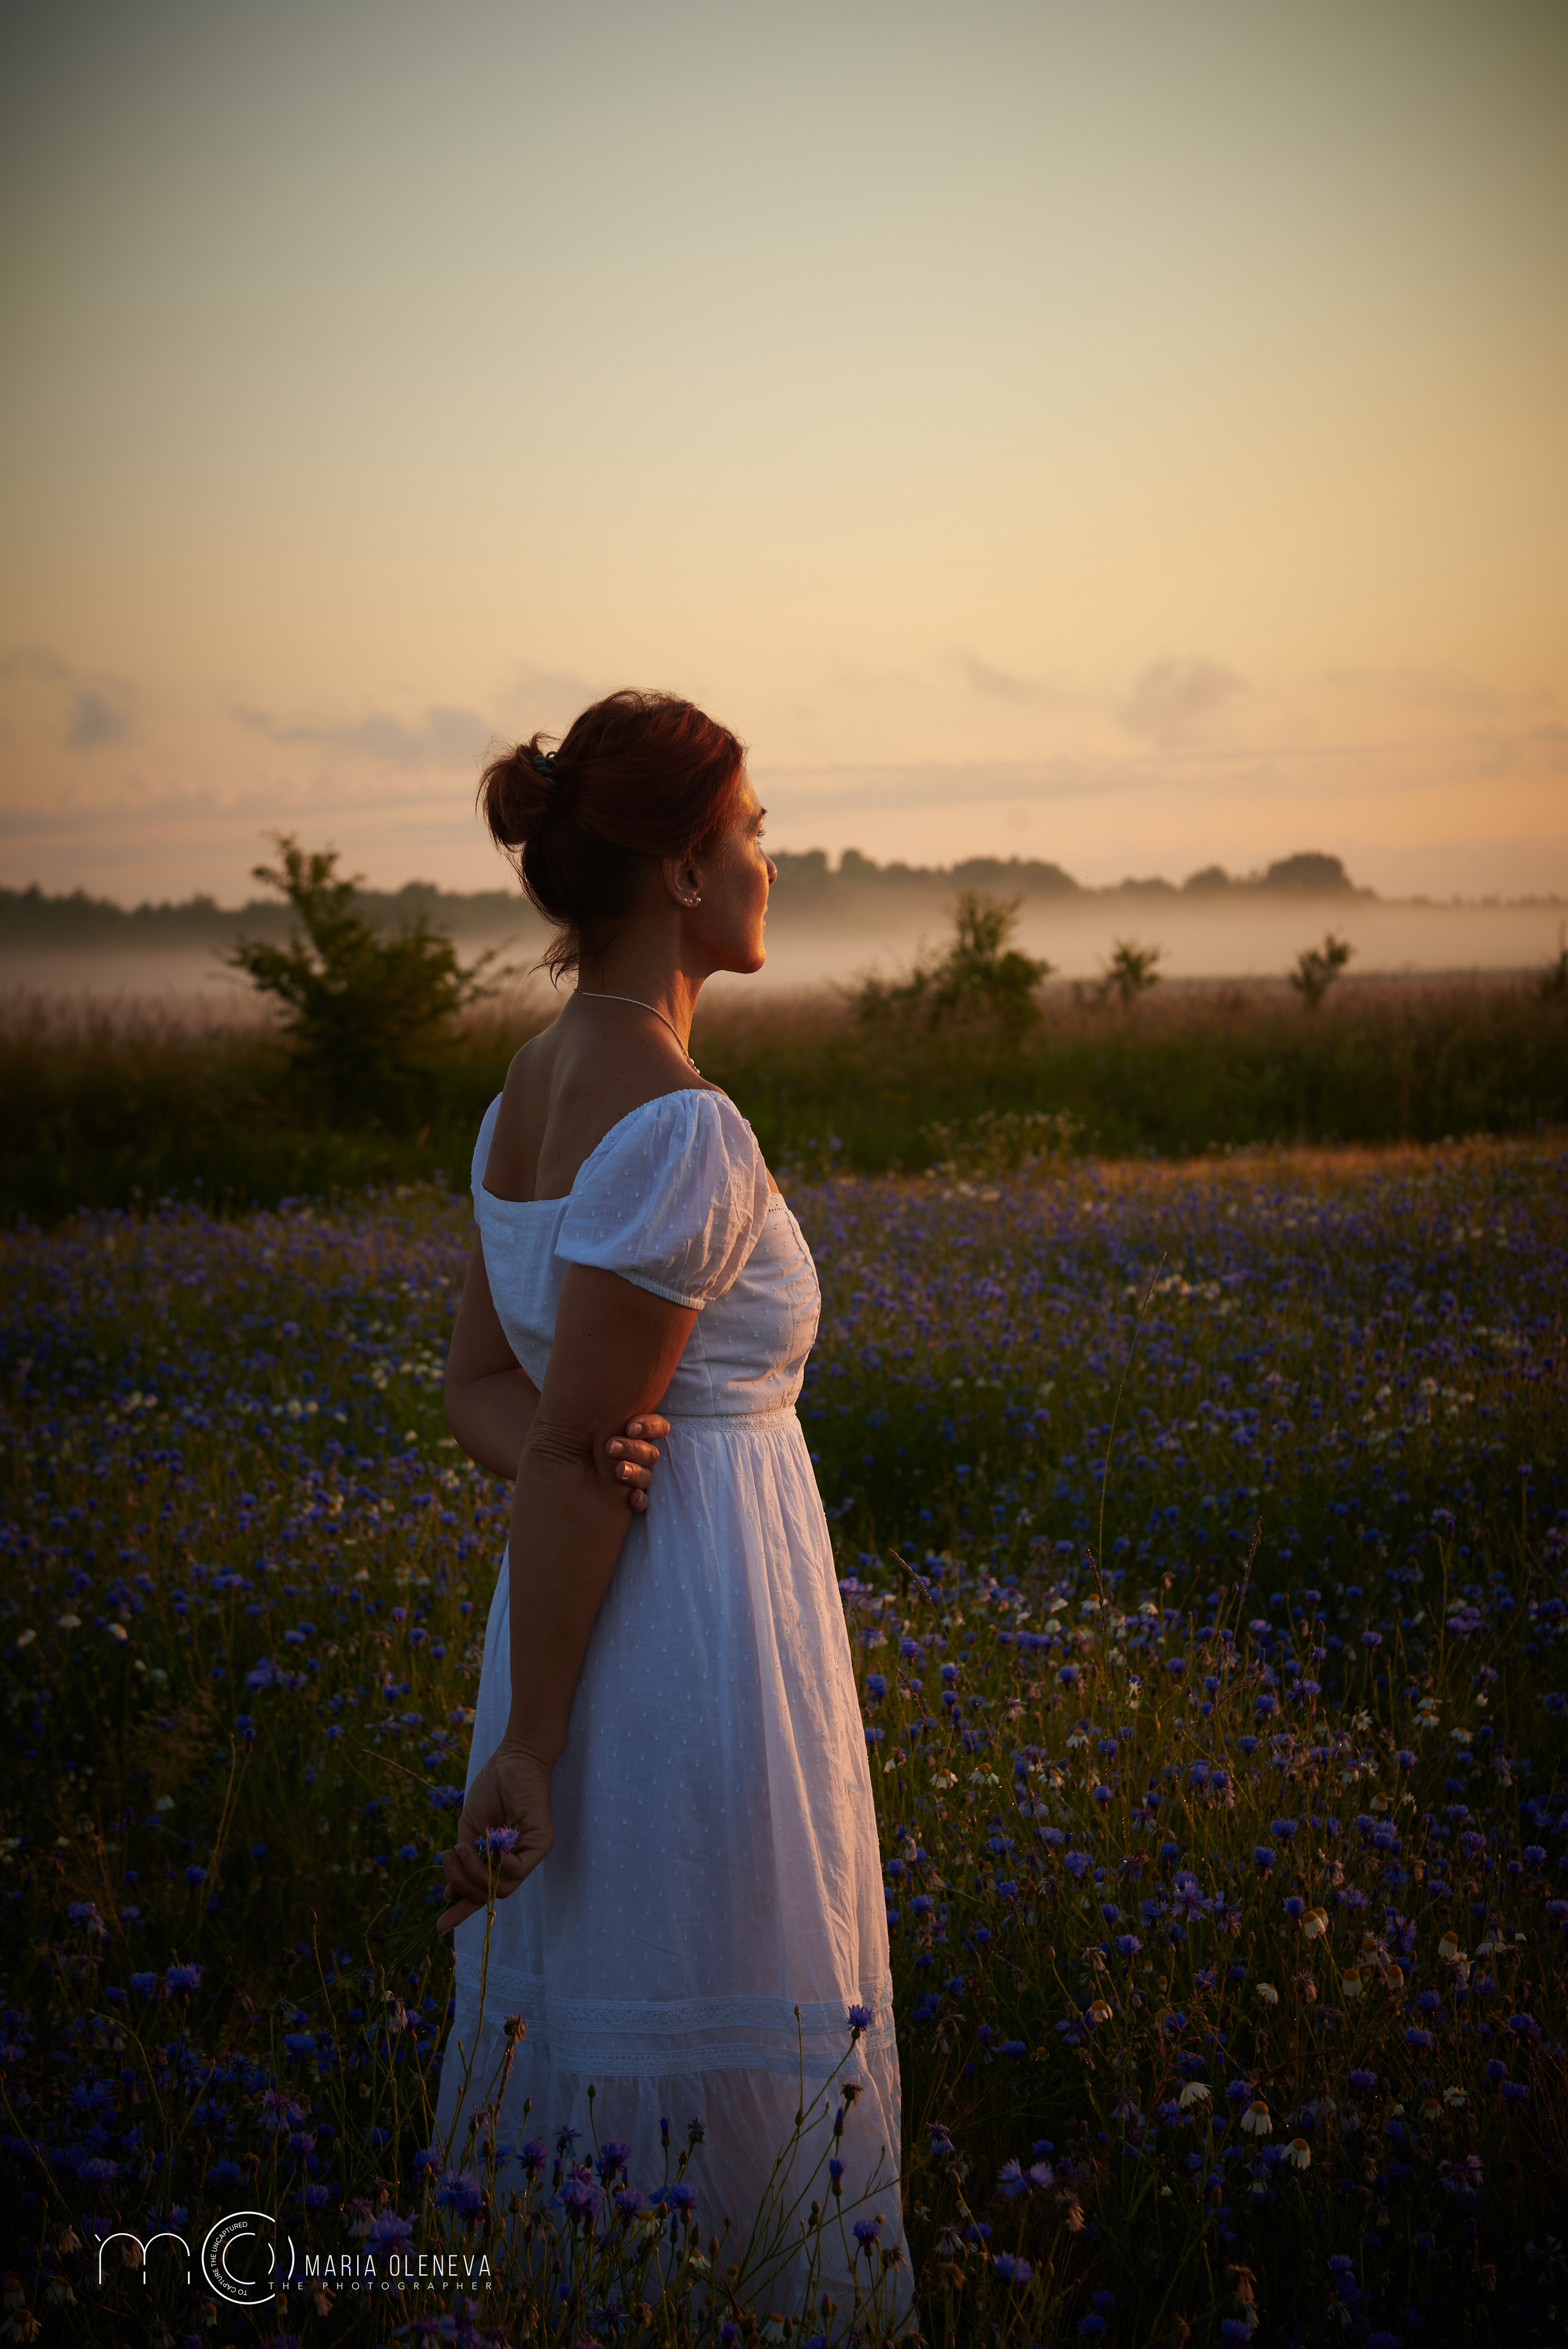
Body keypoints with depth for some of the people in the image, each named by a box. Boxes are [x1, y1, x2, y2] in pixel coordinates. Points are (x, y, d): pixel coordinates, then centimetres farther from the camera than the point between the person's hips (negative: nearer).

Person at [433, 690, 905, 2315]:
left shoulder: (530, 1095, 8)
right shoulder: (679, 1129, -21)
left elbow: (481, 1390, 8)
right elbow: (572, 1453, -20)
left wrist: (593, 1481, -13)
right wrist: (528, 1747, -15)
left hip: (582, 1620, 9)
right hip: (706, 1641, -9)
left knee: (568, 2029, 20)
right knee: (715, 2061, 5)